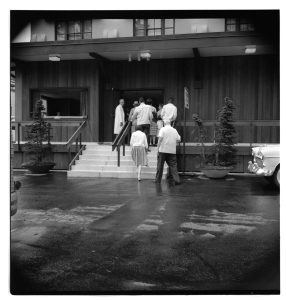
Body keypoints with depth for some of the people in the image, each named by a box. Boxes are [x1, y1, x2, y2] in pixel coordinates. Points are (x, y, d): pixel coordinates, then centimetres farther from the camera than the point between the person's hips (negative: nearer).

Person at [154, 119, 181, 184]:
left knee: (160, 165, 7)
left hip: (163, 150, -3)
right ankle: (177, 180, -5)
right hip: (172, 151, 3)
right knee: (173, 165, 4)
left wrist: (158, 148, -8)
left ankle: (158, 179, 15)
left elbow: (160, 139, -12)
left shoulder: (163, 129, -4)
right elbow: (179, 139, 10)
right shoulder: (174, 130, 9)